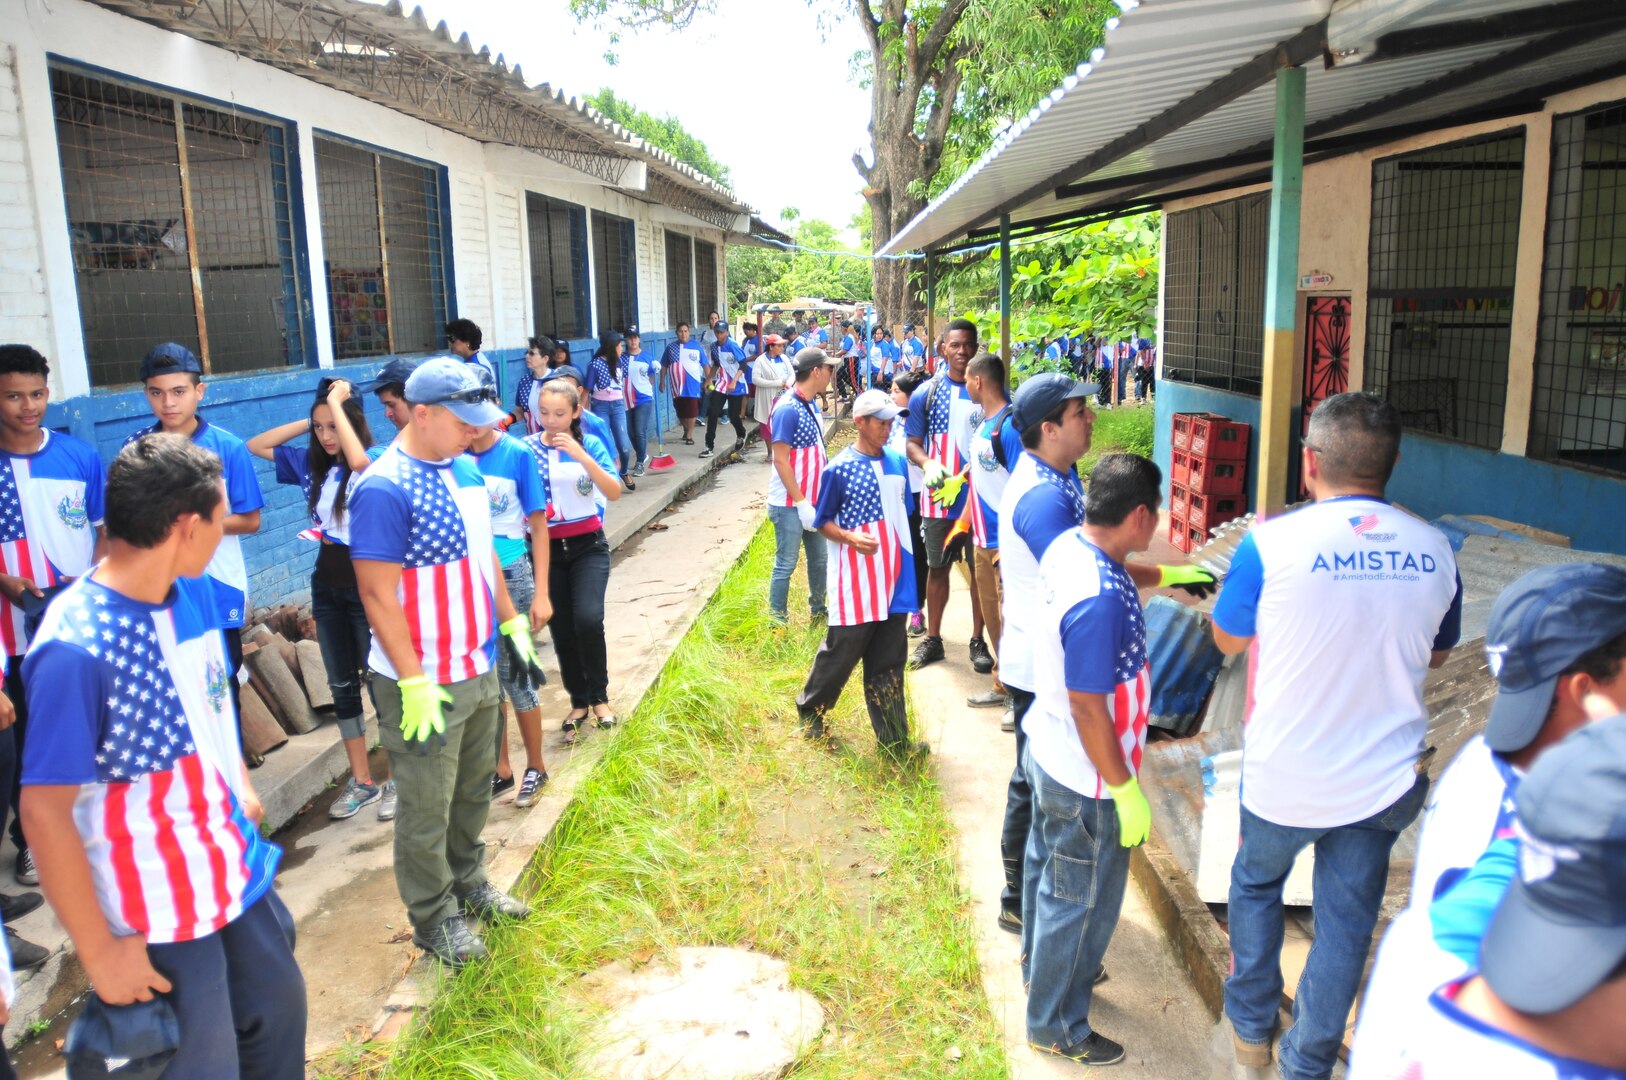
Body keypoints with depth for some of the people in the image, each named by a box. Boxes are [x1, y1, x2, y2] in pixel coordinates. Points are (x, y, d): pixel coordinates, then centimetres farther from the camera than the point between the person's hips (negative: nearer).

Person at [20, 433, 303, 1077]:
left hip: (238, 872, 7)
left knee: (279, 1011, 21)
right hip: (157, 920, -7)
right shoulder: (75, 650, -27)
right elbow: (44, 811, -22)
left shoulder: (194, 591, -4)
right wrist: (99, 952, -16)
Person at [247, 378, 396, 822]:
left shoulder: (375, 462, -14)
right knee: (342, 685, 13)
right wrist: (308, 420, 2)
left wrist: (336, 404, -24)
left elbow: (359, 459, -37)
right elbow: (256, 446, 12)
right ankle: (362, 781, 25)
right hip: (327, 585, 7)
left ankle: (396, 779, 18)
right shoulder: (312, 464, 5)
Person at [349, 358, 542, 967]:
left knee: (474, 790, 22)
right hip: (424, 683, -8)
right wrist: (415, 684, -22)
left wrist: (512, 624, 17)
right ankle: (433, 918, 27)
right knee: (427, 809, 9)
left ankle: (468, 883, 42)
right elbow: (378, 594, -22)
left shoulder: (464, 469, 5)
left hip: (478, 667, 8)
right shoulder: (385, 490, -21)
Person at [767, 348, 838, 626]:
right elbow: (780, 460, -20)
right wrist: (801, 502, -21)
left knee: (819, 558, 17)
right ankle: (777, 620, 16)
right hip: (790, 504, -8)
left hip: (813, 499, 8)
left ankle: (819, 609, 33)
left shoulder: (812, 405, 7)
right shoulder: (787, 409, -19)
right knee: (786, 564, 3)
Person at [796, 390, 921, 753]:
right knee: (842, 651, 6)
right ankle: (809, 710, 31)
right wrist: (851, 538, -23)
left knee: (888, 661, 10)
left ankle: (893, 737, 17)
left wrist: (905, 563, 16)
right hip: (855, 582, -5)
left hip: (894, 579, 5)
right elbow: (822, 521, -5)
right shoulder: (839, 469, -10)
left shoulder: (897, 463, 7)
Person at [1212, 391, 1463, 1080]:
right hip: (1382, 779, 3)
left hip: (1283, 776, -2)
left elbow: (1228, 639, -3)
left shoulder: (1272, 544, -19)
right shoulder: (1435, 551, -7)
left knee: (1255, 882, 25)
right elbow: (1436, 654, 10)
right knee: (1346, 924, 18)